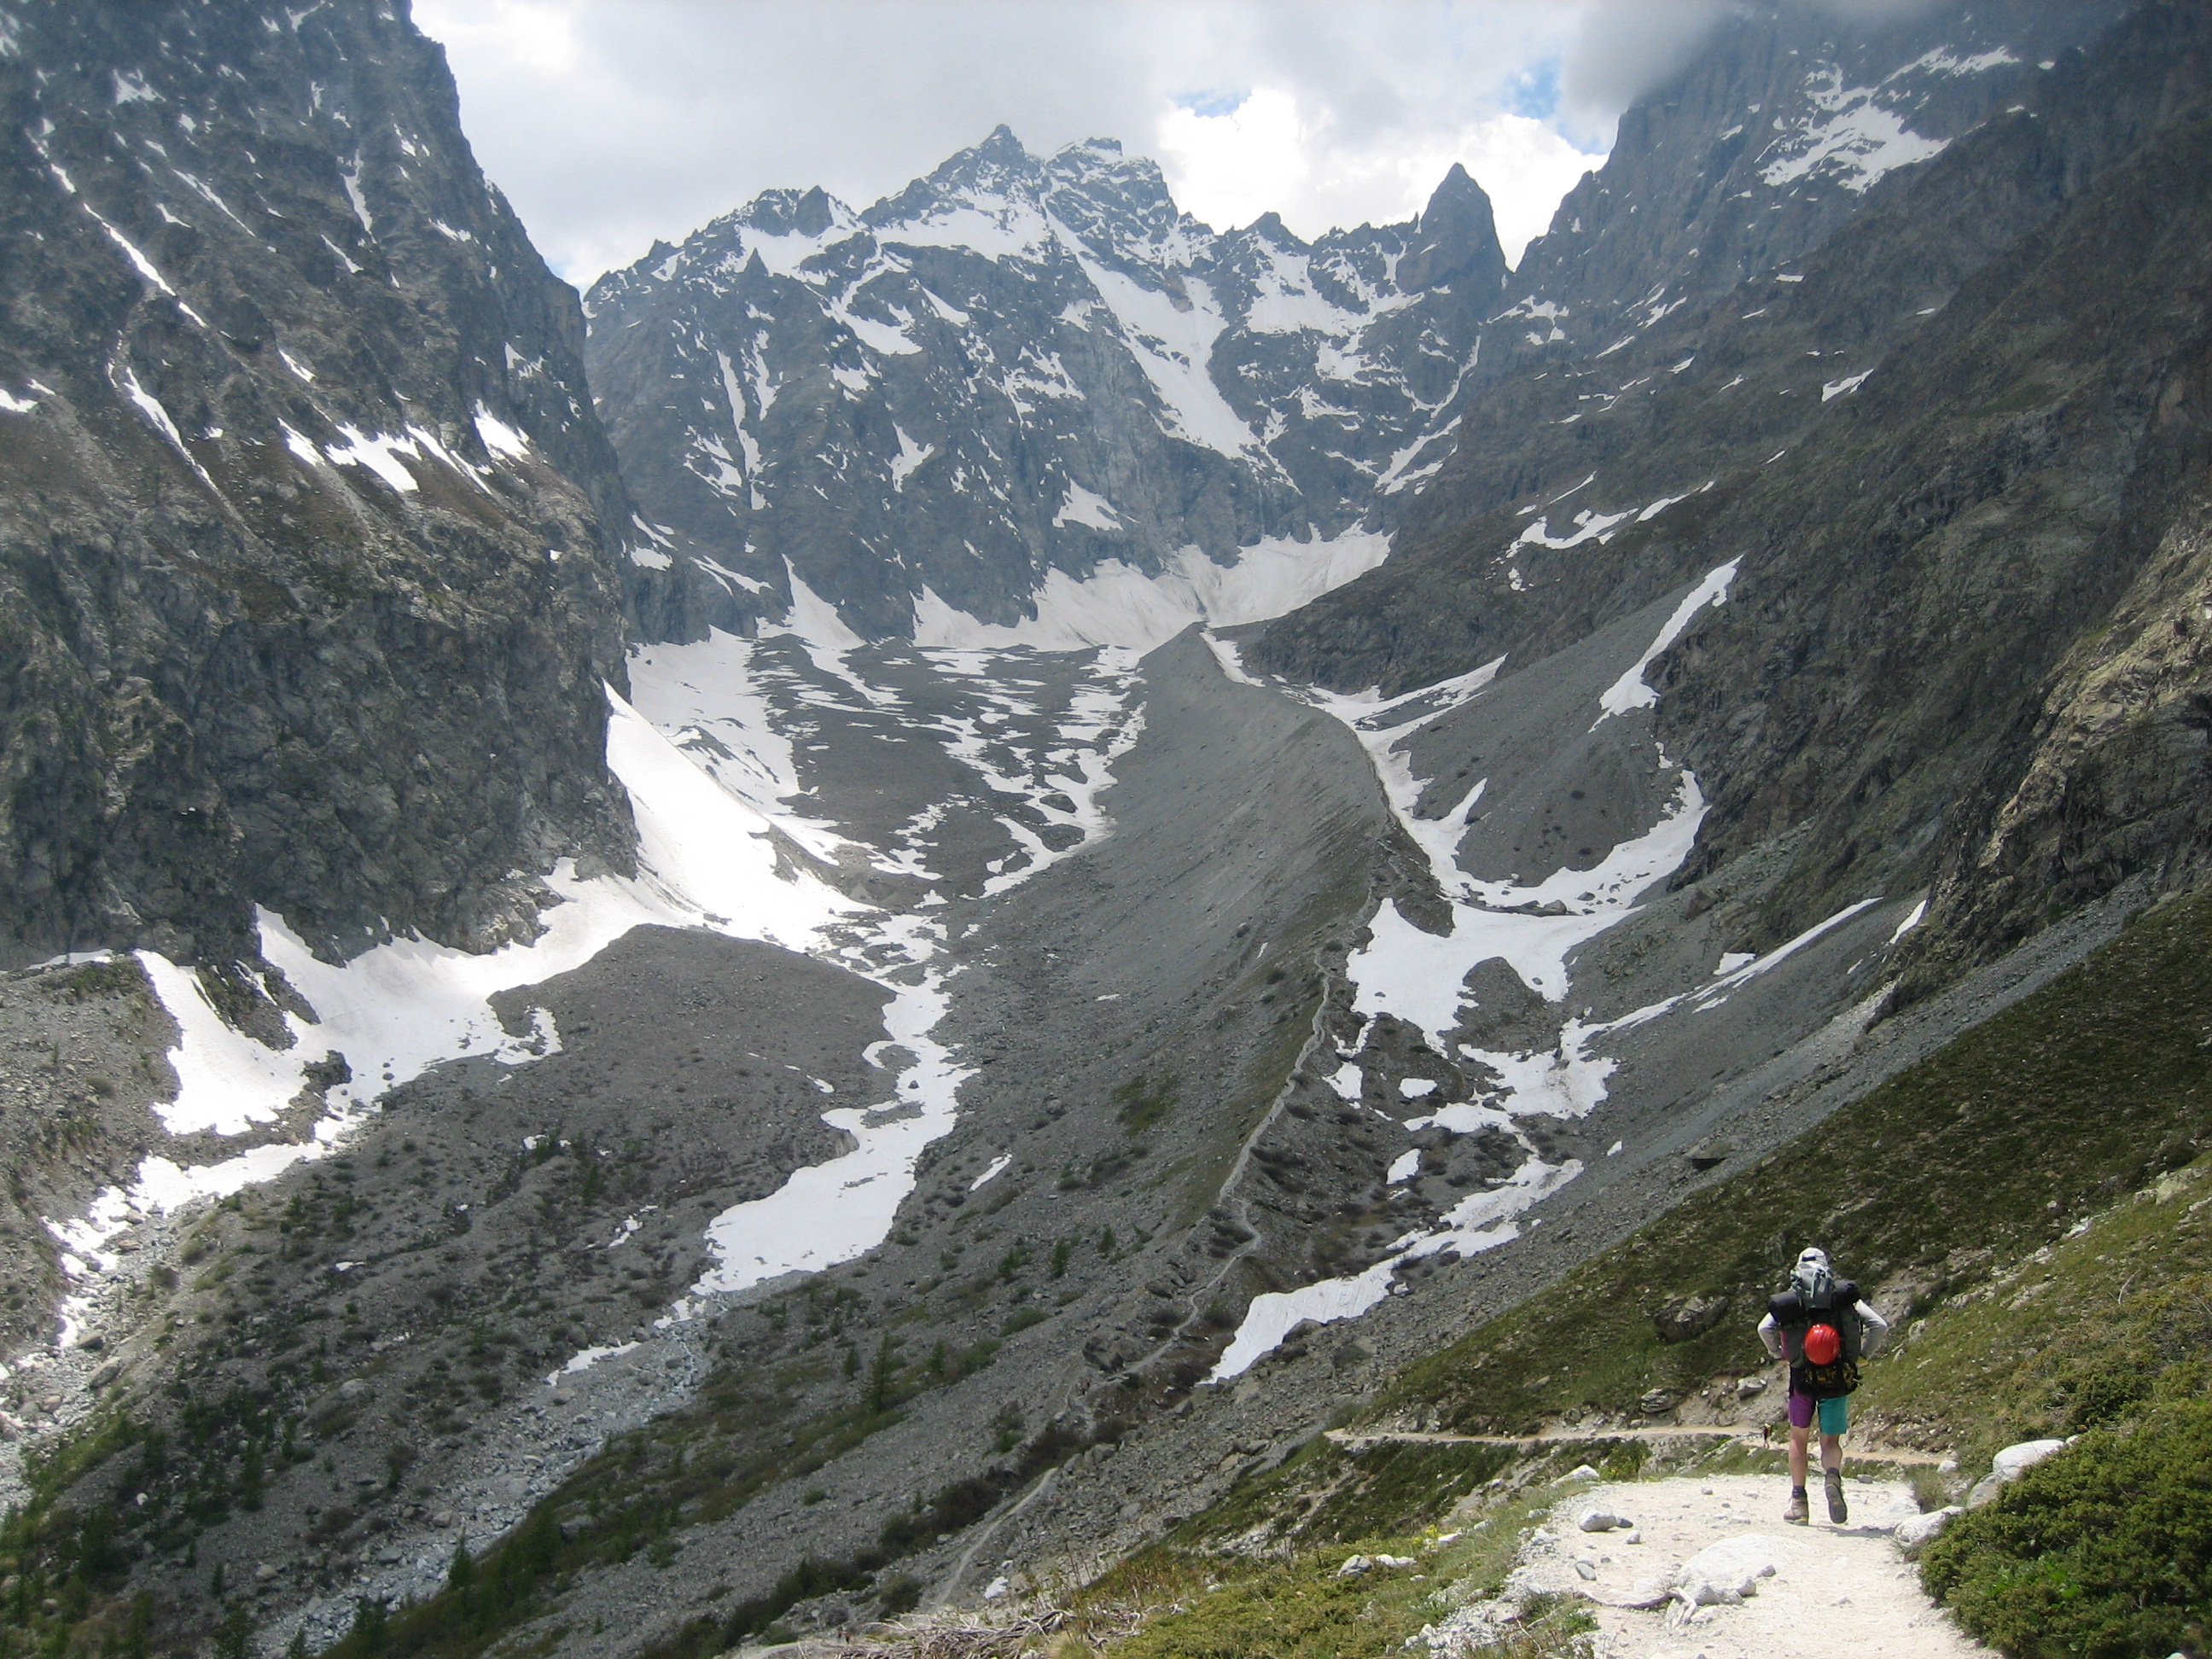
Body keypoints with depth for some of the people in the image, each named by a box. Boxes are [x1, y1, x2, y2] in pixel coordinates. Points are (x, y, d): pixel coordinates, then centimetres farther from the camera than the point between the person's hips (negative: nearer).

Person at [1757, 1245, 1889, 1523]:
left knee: (1798, 1438, 16)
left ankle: (1798, 1501, 10)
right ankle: (1832, 1475, -20)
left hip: (1803, 1378, 0)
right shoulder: (1845, 1297, 4)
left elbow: (1765, 1329, -10)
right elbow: (1880, 1326, -4)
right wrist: (1863, 1352, 9)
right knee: (1831, 1441, 12)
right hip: (1839, 1378, 0)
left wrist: (1778, 1354, 7)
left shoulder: (1788, 1300, 3)